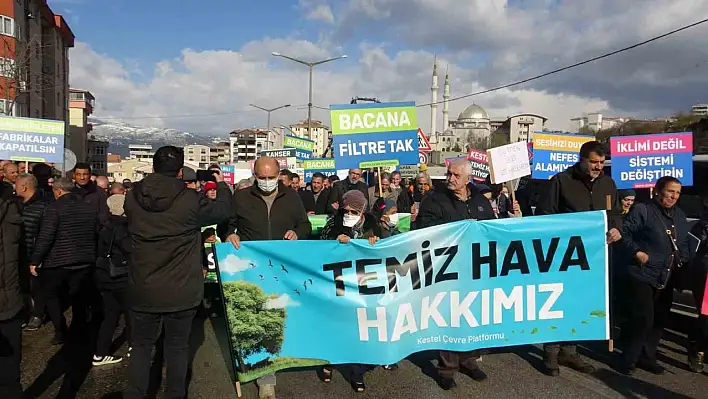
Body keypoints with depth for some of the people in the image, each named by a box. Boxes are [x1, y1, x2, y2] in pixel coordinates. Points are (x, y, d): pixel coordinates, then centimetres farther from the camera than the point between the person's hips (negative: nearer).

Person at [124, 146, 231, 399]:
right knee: (177, 347, 15)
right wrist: (222, 185, 18)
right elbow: (223, 210, -1)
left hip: (143, 290, 2)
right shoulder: (190, 200, -18)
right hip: (181, 291, -2)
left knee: (141, 346, 20)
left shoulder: (133, 197, -7)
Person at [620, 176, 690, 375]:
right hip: (643, 276, -8)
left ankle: (647, 357, 28)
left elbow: (684, 243, 22)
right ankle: (630, 360, 7)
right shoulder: (642, 210, -8)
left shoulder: (679, 215, 14)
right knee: (644, 319, -9)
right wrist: (636, 251, -21)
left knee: (660, 319, 13)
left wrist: (684, 260, 6)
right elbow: (625, 233, -12)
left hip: (667, 279, 8)